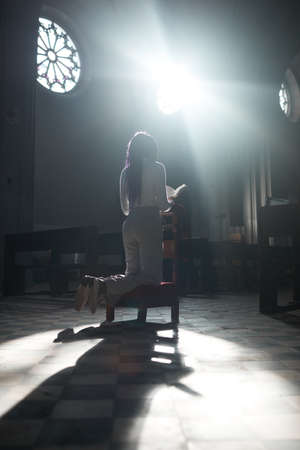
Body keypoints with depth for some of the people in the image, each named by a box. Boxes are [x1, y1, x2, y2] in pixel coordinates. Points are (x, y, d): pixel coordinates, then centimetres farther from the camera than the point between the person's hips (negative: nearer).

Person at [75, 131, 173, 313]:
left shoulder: (126, 172, 15)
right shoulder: (157, 168, -1)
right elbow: (162, 203, -8)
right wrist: (170, 203, 15)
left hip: (129, 224, 7)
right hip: (149, 223, -6)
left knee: (132, 273, 15)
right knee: (152, 277, -5)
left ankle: (93, 284, -6)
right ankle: (103, 286, -25)